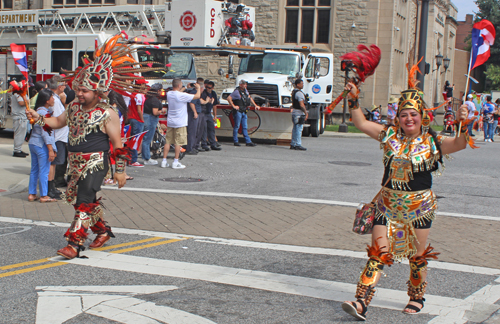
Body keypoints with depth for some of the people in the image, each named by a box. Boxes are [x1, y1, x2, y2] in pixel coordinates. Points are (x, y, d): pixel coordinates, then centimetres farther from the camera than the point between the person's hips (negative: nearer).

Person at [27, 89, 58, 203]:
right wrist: (51, 150, -19)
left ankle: (31, 194, 20)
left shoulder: (38, 111, 10)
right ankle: (44, 196, 6)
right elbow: (45, 132, -20)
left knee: (34, 170, 14)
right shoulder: (45, 113, -17)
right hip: (42, 145, -9)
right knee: (44, 171, 0)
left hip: (33, 143, 9)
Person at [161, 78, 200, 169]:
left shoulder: (169, 94, 3)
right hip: (180, 123, -6)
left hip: (170, 122, 6)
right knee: (178, 143, 0)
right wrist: (198, 88, 9)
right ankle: (176, 162, 2)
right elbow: (197, 96, -9)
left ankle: (164, 161, 9)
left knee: (168, 141, 9)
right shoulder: (182, 95, -17)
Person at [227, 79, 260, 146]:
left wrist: (255, 105, 22)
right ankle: (235, 141, 5)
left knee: (245, 127, 8)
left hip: (244, 111, 8)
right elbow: (229, 98, -15)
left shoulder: (245, 91, 13)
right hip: (238, 111, -8)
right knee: (236, 126, -2)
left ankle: (248, 141, 8)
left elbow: (250, 98, 26)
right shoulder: (237, 91, -11)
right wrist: (233, 106, -15)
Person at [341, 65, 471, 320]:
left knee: (417, 255, 11)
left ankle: (417, 298, 33)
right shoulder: (389, 136, 3)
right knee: (378, 253, -3)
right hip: (387, 204, 2)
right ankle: (361, 302, -7)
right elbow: (361, 124, 8)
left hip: (419, 206, -1)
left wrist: (463, 124, -36)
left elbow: (460, 144, -19)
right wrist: (354, 100, -2)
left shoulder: (432, 143, -5)